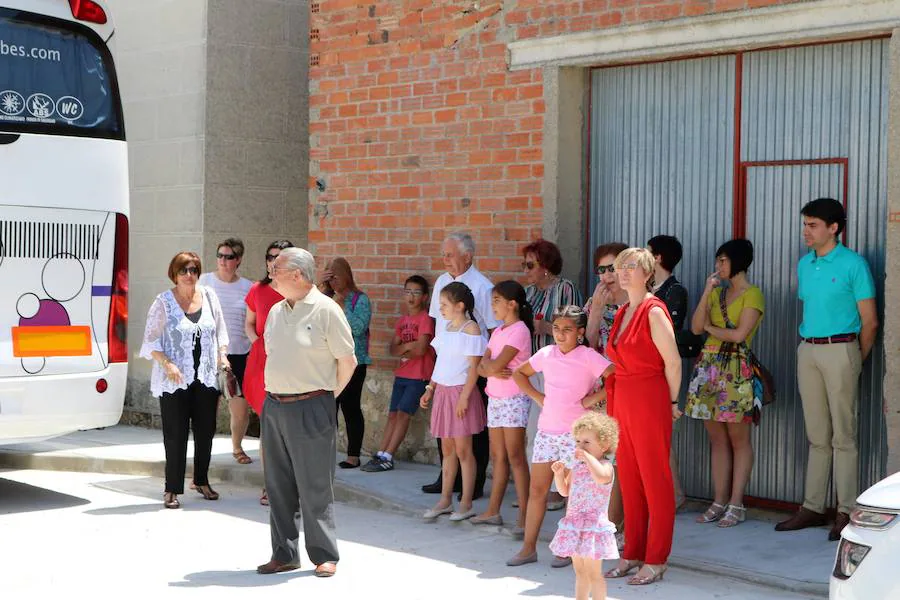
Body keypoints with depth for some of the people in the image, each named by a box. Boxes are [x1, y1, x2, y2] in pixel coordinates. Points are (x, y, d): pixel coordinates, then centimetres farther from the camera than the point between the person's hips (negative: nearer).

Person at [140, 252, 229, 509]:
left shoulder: (209, 297, 8)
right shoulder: (163, 302, -4)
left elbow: (220, 331, 17)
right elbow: (151, 341, -4)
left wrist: (222, 355, 2)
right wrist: (167, 364, -17)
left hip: (207, 379, 4)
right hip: (174, 381, -4)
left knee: (206, 431, 11)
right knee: (175, 435, -2)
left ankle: (201, 481, 28)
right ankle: (172, 490, 6)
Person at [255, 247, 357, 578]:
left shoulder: (325, 310, -10)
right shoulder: (276, 311, 11)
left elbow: (348, 360, -6)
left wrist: (328, 395, 2)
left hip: (310, 408, -7)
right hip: (273, 405, 7)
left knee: (315, 487, -1)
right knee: (278, 485, 10)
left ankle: (325, 555, 9)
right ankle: (284, 554, 20)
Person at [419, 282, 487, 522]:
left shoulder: (471, 329, -11)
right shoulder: (447, 327, 12)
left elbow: (474, 367, -14)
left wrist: (464, 397, -19)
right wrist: (430, 389, 13)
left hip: (461, 392, -7)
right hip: (443, 391, 7)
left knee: (463, 450, -2)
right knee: (447, 449, 12)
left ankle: (466, 504, 4)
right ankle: (445, 500, 19)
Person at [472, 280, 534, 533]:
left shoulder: (519, 330, -11)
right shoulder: (497, 332, 15)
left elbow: (496, 364, -20)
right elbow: (482, 367, 9)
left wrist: (489, 364, 0)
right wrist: (491, 369, -12)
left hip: (514, 399, -8)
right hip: (495, 398, 8)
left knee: (515, 457, -9)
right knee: (497, 456, 11)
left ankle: (524, 516, -8)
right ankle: (493, 511, 16)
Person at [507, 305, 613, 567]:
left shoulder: (588, 356, -9)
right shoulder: (546, 354, 7)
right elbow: (519, 373, 23)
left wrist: (594, 399, -16)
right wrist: (537, 396, 10)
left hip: (575, 433, -5)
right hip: (547, 430, 5)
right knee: (536, 489, 7)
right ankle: (528, 548, 14)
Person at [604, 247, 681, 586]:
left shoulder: (654, 311, -13)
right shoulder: (622, 313, 13)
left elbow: (673, 361, -13)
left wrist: (671, 402, -5)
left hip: (650, 401, -8)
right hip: (622, 401, 8)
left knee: (655, 481, 0)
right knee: (628, 479, 12)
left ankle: (656, 561, 7)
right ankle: (633, 554, 22)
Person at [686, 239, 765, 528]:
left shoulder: (753, 295, -4)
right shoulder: (718, 292, 17)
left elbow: (739, 334, -14)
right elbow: (696, 327, 6)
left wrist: (710, 328, 0)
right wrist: (707, 291, 0)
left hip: (736, 368, -7)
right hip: (709, 366, 7)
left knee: (738, 438, -2)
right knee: (717, 438, 7)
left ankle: (736, 504, 0)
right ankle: (720, 501, 11)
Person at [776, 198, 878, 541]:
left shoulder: (853, 264, -6)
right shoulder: (804, 265, 13)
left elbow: (870, 321, -5)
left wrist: (857, 361, 0)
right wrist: (807, 349, 14)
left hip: (840, 349, -6)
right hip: (807, 351, 6)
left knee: (843, 436, -5)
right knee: (817, 436, 10)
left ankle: (846, 512, -2)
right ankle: (813, 507, 14)